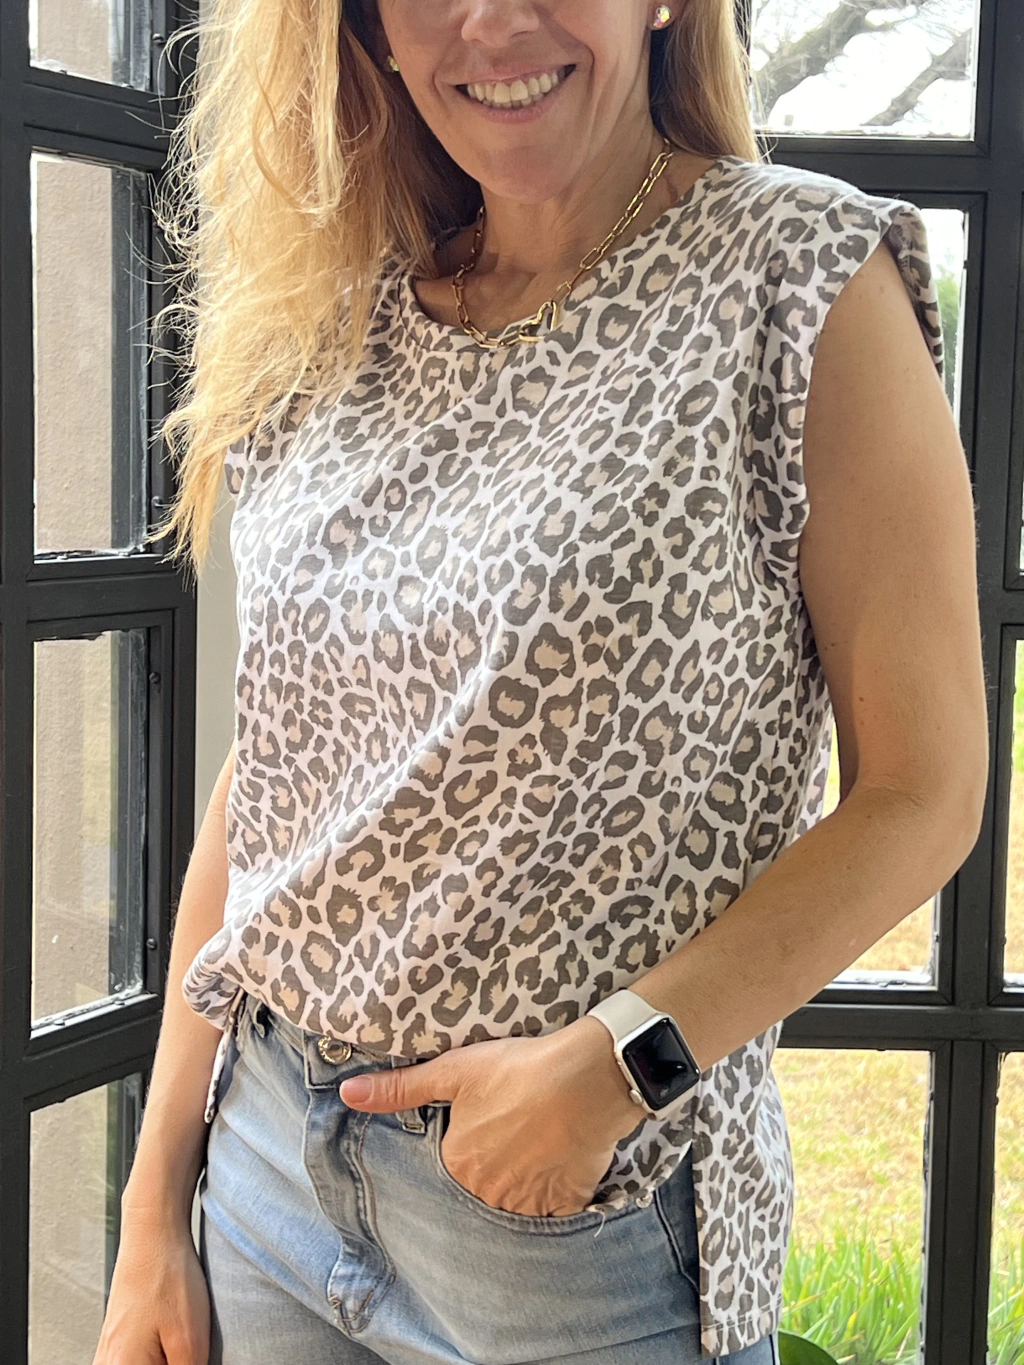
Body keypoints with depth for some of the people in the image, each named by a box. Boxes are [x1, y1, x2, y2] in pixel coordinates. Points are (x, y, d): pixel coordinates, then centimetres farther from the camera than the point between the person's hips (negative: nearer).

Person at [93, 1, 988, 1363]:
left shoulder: (807, 279, -10)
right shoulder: (340, 323, 4)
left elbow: (924, 791, -10)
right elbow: (266, 769, 5)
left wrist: (618, 1063, -19)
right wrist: (155, 1213, 4)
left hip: (595, 1206, -4)